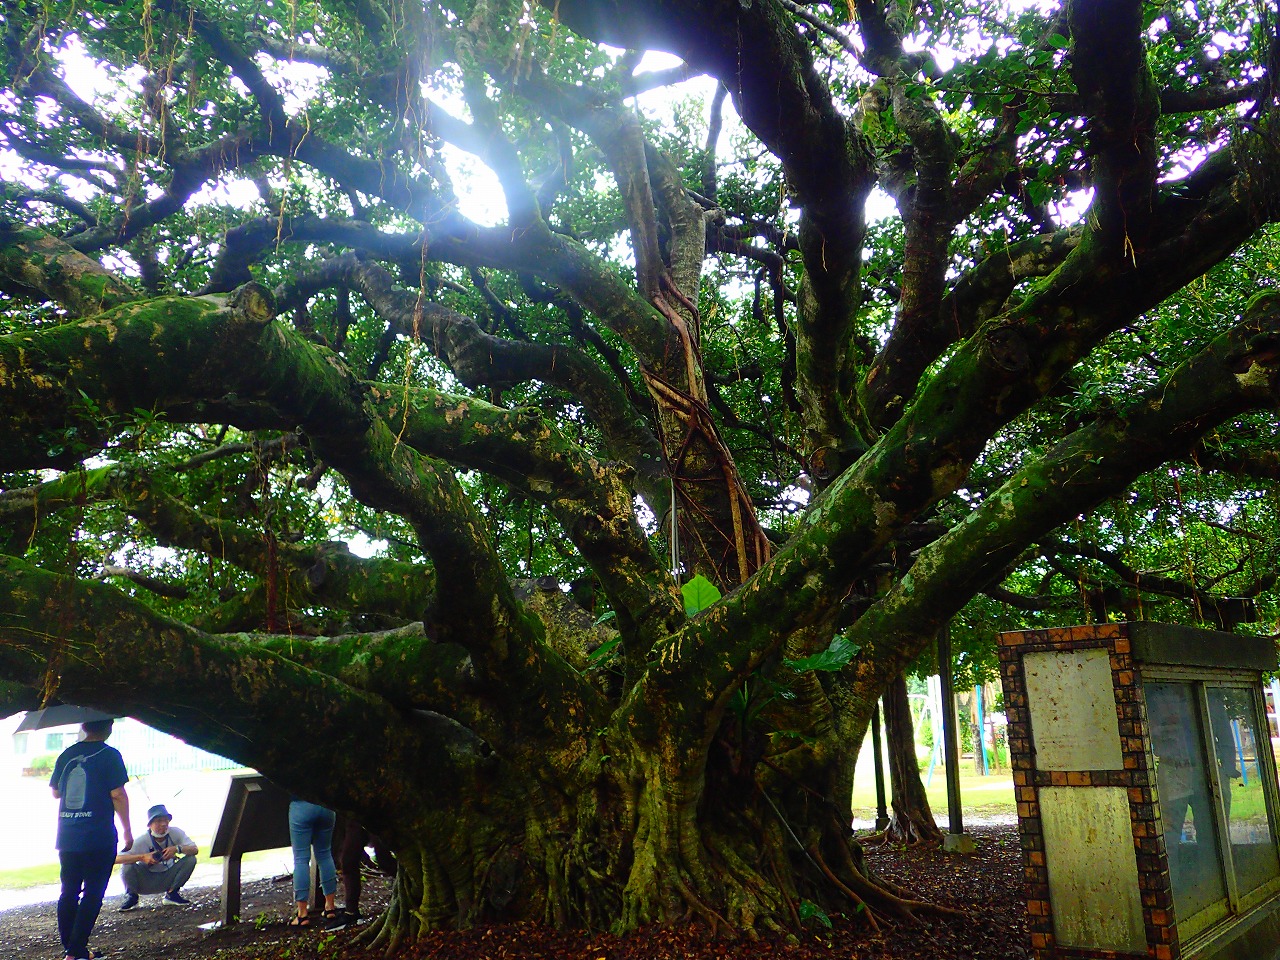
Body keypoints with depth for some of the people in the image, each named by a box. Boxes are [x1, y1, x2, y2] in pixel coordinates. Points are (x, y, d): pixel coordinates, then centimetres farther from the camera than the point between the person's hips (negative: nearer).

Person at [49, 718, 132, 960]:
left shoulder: (66, 755, 7)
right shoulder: (109, 755, -9)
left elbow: (55, 792, 18)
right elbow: (118, 795, -13)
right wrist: (127, 830, -4)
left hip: (67, 837, 5)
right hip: (99, 838, -5)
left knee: (69, 893, 14)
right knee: (92, 894, 0)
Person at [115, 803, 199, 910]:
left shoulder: (175, 833, -16)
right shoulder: (142, 841, -21)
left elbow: (195, 849, -20)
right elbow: (116, 858, -31)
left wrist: (177, 849, -38)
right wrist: (142, 857, -42)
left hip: (168, 880, 2)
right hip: (146, 882, -2)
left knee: (190, 859, -21)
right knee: (127, 866, -29)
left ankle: (172, 894, 0)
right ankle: (131, 896, 3)